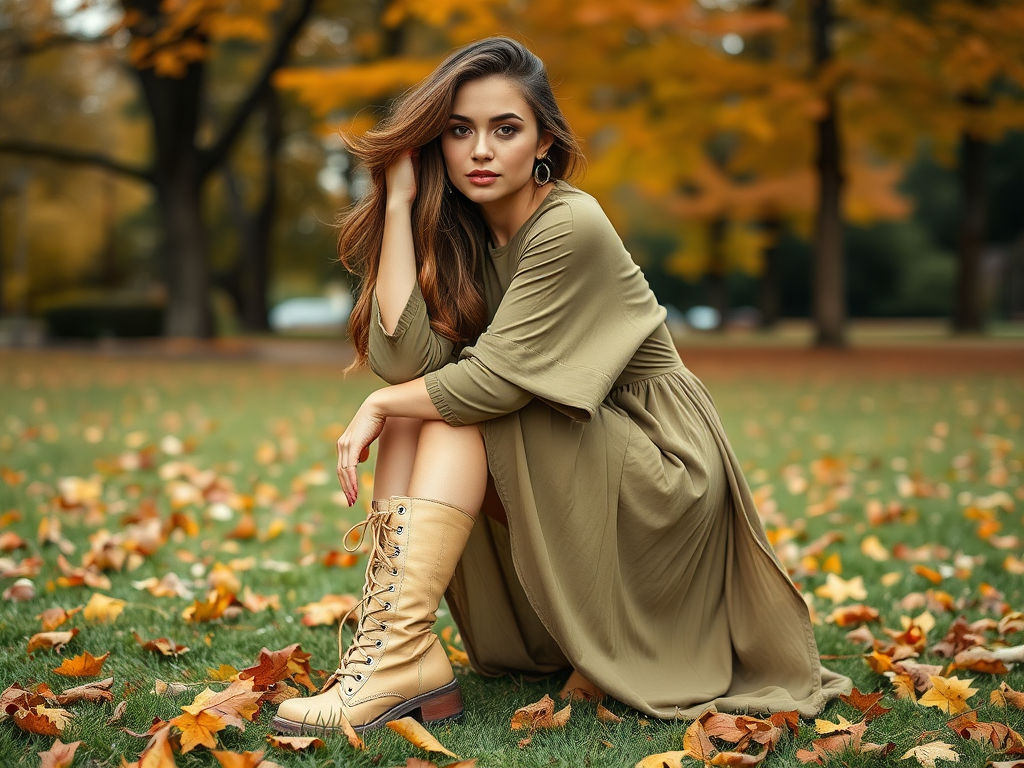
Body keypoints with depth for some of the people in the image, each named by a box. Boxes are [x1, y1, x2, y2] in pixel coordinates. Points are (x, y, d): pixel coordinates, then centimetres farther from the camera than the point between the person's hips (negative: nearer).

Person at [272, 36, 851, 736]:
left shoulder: (571, 229, -20)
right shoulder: (458, 236, 1)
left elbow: (495, 381, -26)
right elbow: (403, 358, -17)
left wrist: (381, 406, -12)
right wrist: (398, 200, -16)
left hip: (660, 478, -7)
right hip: (567, 472, 7)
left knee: (454, 405, -21)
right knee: (430, 399, -12)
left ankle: (403, 650, -27)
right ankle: (384, 623, -15)